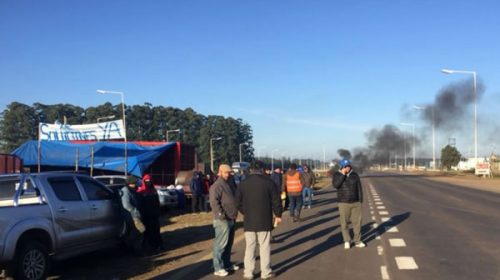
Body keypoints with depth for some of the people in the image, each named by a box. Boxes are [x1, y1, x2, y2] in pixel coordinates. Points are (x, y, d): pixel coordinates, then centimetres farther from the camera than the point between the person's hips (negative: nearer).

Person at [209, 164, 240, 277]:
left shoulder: (229, 185, 17)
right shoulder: (216, 186, -13)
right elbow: (214, 203, -22)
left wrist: (235, 213, 15)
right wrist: (221, 215, -24)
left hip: (231, 219, 9)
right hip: (222, 220, -9)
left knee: (229, 243, 16)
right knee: (221, 244, -6)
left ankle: (227, 264, 27)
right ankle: (218, 268, -2)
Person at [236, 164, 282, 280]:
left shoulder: (243, 184, 4)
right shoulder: (269, 182, -2)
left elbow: (238, 203, 6)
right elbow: (276, 201, -4)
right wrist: (278, 215, 8)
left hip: (249, 221, 2)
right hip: (265, 220, -2)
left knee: (250, 246, 9)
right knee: (264, 246, 4)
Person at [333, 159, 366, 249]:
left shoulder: (355, 175, 1)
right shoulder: (337, 175, -4)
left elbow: (359, 188, 4)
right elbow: (335, 185, -22)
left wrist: (360, 201, -1)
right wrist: (343, 174, -24)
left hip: (356, 203, 2)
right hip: (344, 203, -2)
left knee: (357, 222, 4)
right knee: (344, 223, 2)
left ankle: (357, 241, 15)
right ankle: (347, 241, 16)